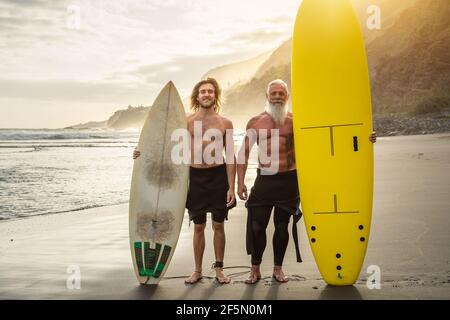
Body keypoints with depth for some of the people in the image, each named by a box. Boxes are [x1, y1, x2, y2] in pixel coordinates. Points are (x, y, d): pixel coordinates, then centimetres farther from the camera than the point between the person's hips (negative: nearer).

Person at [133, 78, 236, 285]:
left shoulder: (225, 123, 0)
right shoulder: (187, 122, 1)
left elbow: (230, 157, -1)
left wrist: (231, 187, -6)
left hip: (218, 176, 0)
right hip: (195, 176, 0)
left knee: (218, 225, 7)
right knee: (198, 226, 8)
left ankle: (219, 268, 22)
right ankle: (197, 271, 21)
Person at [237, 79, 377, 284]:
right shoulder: (255, 122, 4)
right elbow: (245, 153, 8)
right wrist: (240, 182, 2)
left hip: (289, 180, 0)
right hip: (264, 180, 0)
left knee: (282, 226, 9)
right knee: (257, 226, -2)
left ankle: (278, 269, 24)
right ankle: (255, 269, 15)